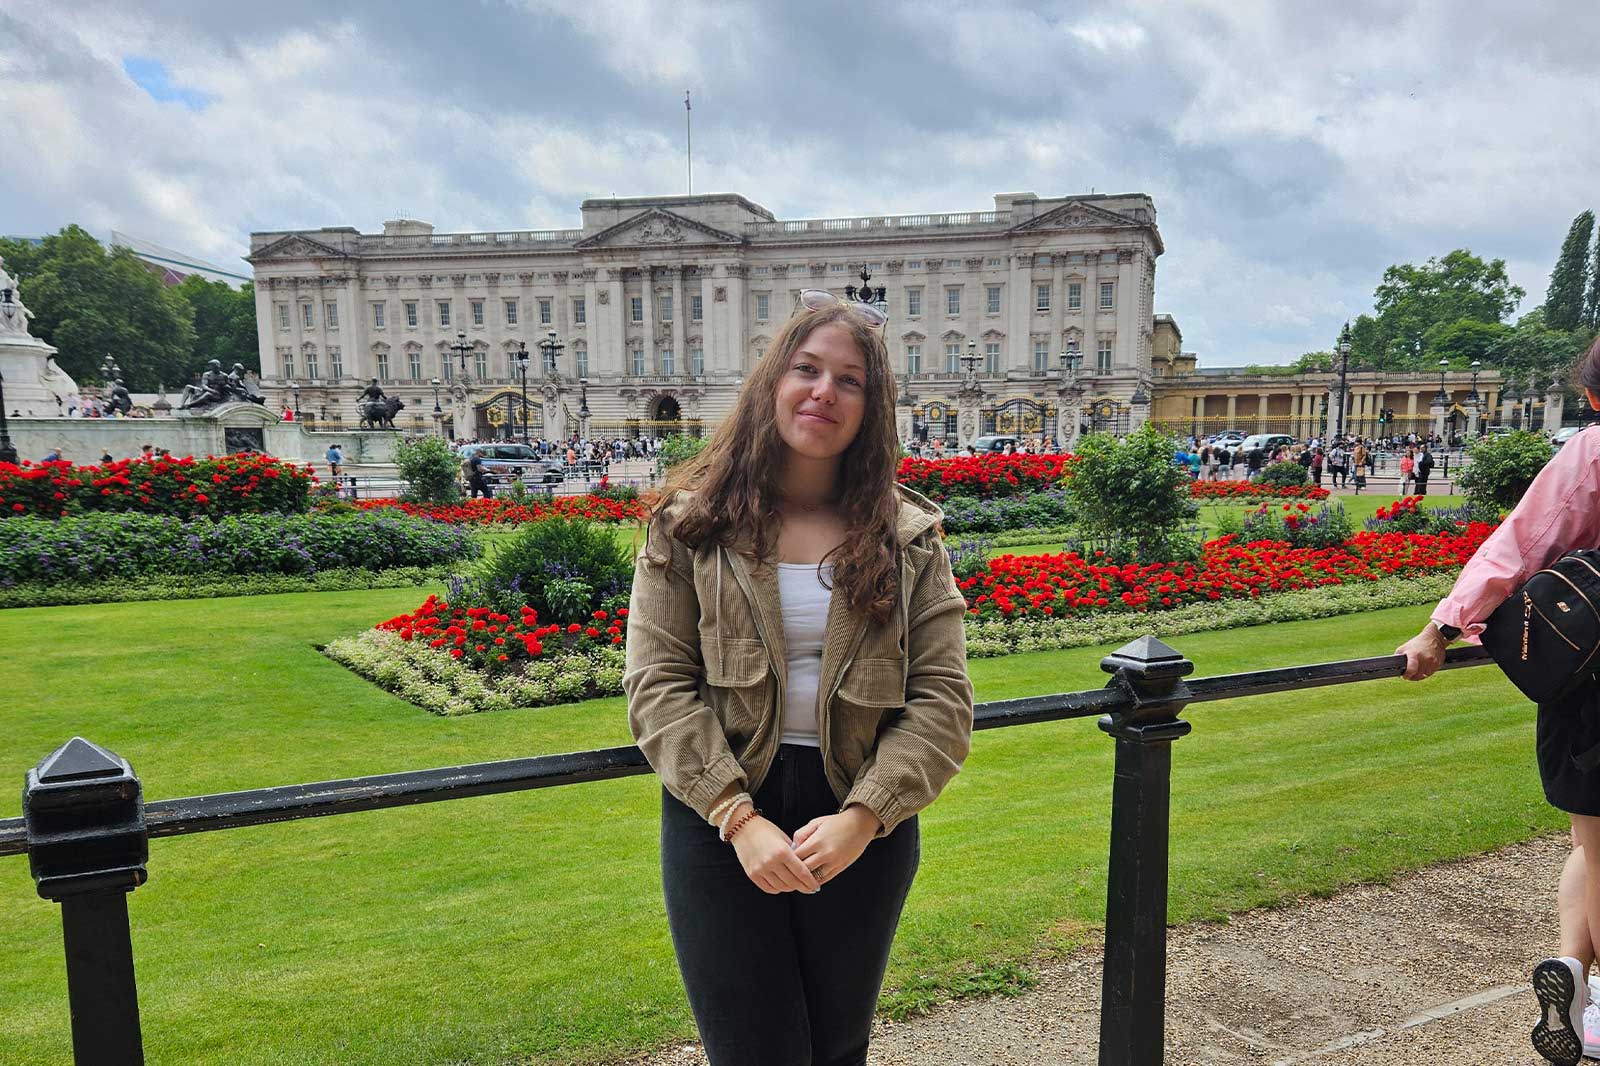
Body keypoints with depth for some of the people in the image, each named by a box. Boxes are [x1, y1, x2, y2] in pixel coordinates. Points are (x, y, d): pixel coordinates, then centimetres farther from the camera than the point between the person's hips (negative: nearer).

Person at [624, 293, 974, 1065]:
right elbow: (656, 686, -8)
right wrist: (739, 817, -17)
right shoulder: (690, 524, -3)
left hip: (863, 826, 2)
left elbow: (943, 700, -5)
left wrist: (863, 817, -18)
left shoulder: (908, 536, 0)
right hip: (720, 820, -1)